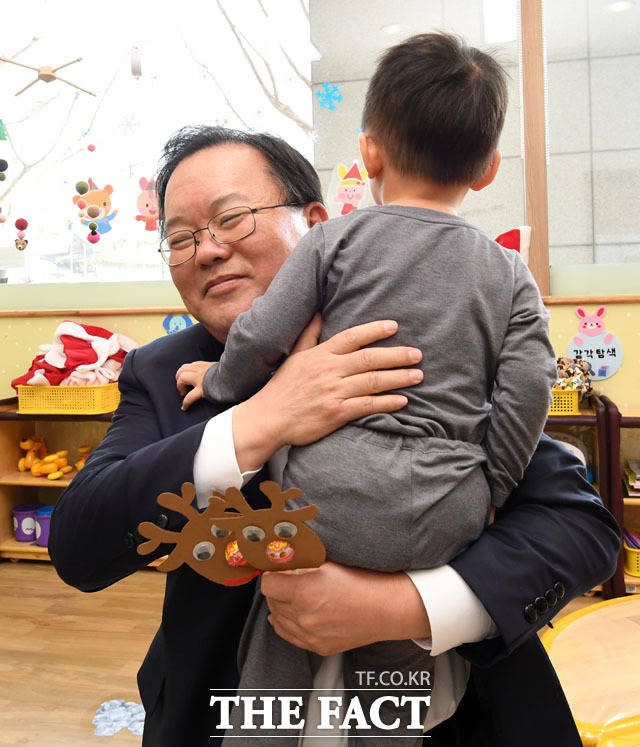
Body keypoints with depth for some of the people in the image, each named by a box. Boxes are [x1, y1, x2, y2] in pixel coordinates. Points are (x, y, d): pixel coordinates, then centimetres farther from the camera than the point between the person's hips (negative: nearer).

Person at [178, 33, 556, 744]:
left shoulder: (334, 239, 0)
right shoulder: (511, 274, 8)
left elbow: (260, 338, -4)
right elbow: (526, 392, 2)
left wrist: (217, 382, 17)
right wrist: (487, 497, 12)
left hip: (330, 496, -2)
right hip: (445, 517, 3)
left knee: (278, 645, 19)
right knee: (393, 675, 20)